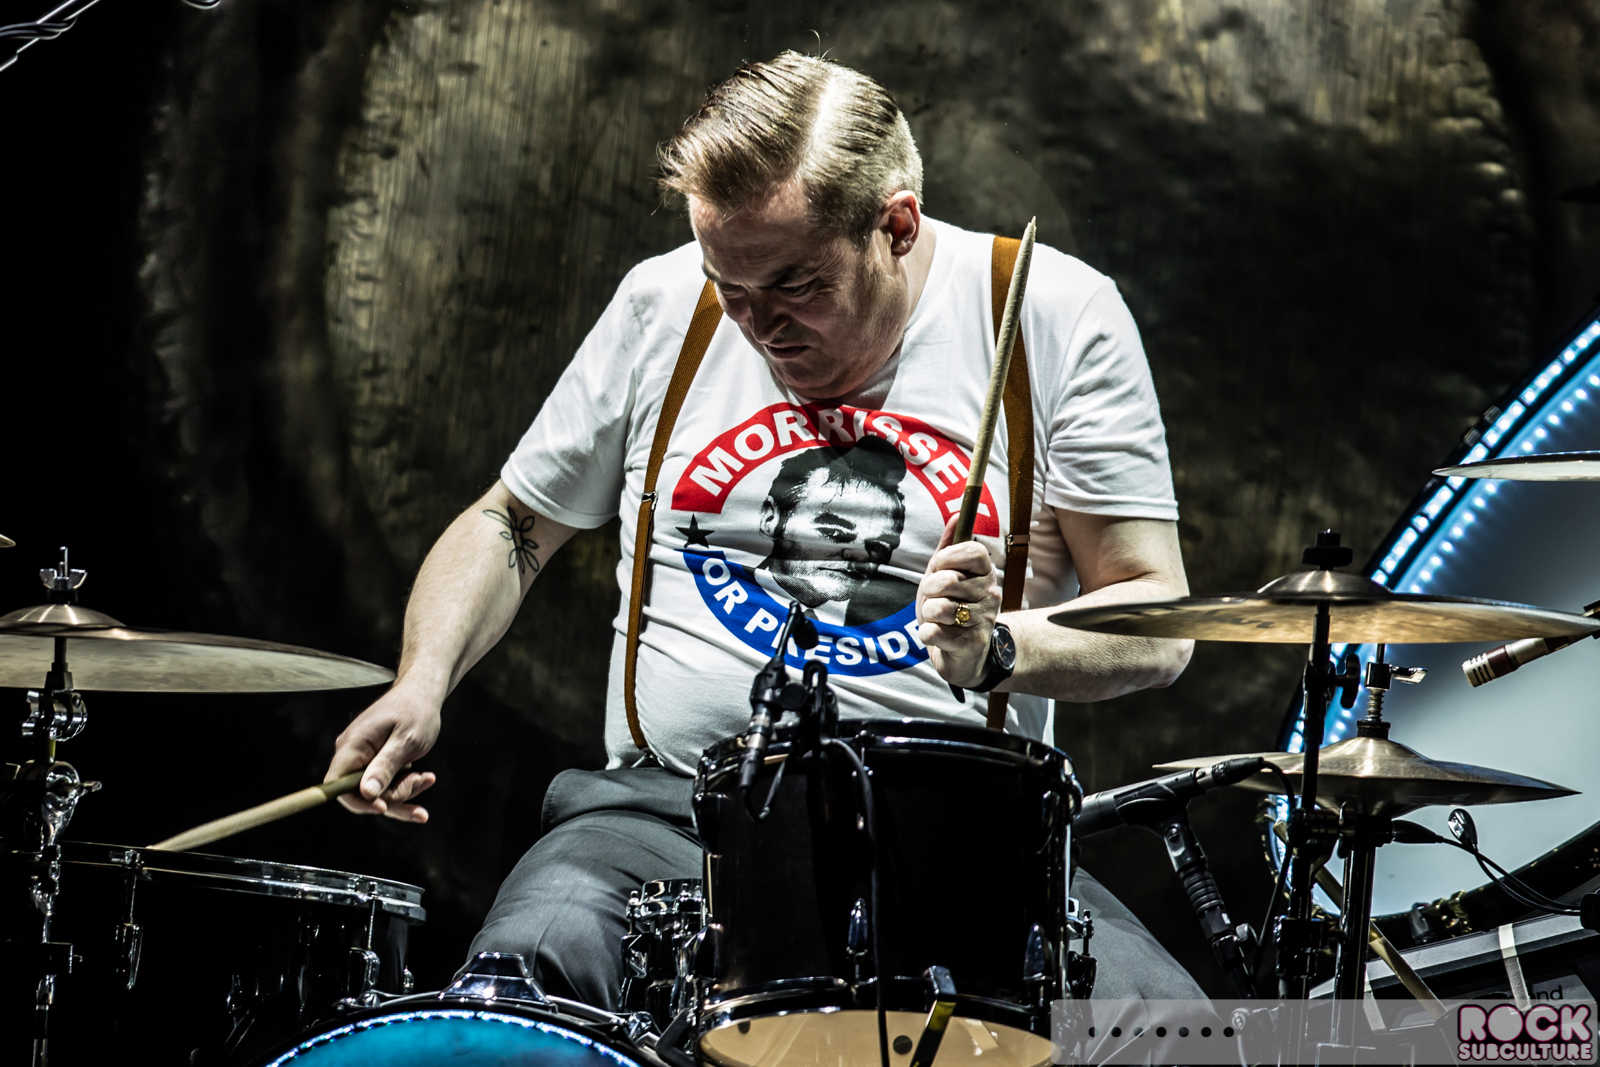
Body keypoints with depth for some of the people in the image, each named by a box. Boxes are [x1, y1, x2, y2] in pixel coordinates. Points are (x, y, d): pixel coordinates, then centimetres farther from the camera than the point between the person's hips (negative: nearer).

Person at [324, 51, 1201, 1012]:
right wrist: (423, 679, 0)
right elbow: (511, 525, 20)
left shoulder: (1057, 317, 0)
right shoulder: (661, 305, 8)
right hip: (668, 811, 2)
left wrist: (1002, 648, -23)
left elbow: (1157, 626, -2)